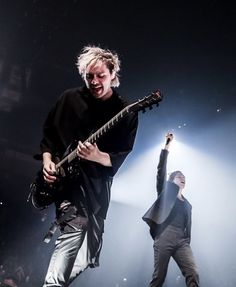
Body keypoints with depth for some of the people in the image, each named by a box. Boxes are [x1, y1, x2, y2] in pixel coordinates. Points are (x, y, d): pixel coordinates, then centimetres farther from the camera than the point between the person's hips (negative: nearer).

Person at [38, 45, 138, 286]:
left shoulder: (127, 113, -4)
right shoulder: (70, 98, 0)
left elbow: (121, 158, -6)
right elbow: (48, 131, 9)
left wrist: (98, 157, -25)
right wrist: (47, 160, -6)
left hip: (97, 182, 2)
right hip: (63, 176, -2)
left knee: (91, 244, 12)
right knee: (76, 225, -26)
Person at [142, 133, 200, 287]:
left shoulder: (187, 204, 26)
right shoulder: (166, 191, 15)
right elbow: (161, 170, 3)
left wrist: (187, 242, 12)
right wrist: (167, 145, -1)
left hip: (182, 241, 4)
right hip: (164, 238, -4)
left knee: (193, 274, -17)